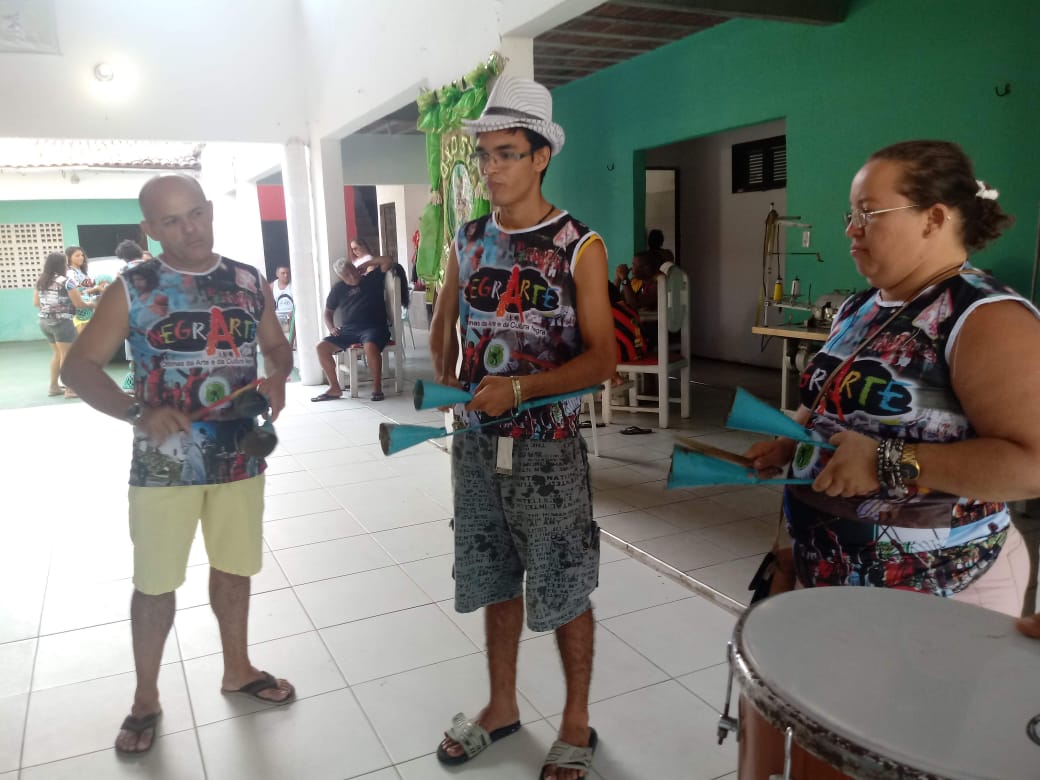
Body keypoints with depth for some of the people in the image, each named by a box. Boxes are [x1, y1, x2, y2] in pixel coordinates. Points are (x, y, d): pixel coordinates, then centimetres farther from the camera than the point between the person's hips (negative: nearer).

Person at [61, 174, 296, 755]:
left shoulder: (250, 282, 1)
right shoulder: (132, 289, -7)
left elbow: (277, 346, 13)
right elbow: (79, 366, -6)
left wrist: (277, 378, -11)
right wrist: (136, 412, -22)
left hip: (239, 456, 3)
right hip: (164, 461, -2)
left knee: (234, 570, 16)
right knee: (155, 584, 10)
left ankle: (238, 669, 38)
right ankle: (146, 700, 30)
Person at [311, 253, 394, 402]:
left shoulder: (372, 278, 7)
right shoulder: (338, 288, 15)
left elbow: (388, 261, -3)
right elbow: (328, 312, 22)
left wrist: (366, 264, 4)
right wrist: (331, 328, 3)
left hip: (373, 327, -5)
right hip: (348, 329, 5)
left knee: (370, 347, -39)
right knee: (321, 347, -14)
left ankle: (377, 388, -25)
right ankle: (335, 388, -6)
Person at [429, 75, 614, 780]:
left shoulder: (579, 246, -9)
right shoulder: (469, 240, 5)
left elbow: (602, 358, -14)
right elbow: (444, 326, 20)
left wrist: (518, 389, -22)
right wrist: (447, 388, 9)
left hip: (548, 450, -4)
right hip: (478, 445, 5)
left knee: (564, 593, 9)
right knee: (496, 584, 18)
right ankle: (502, 707, 39)